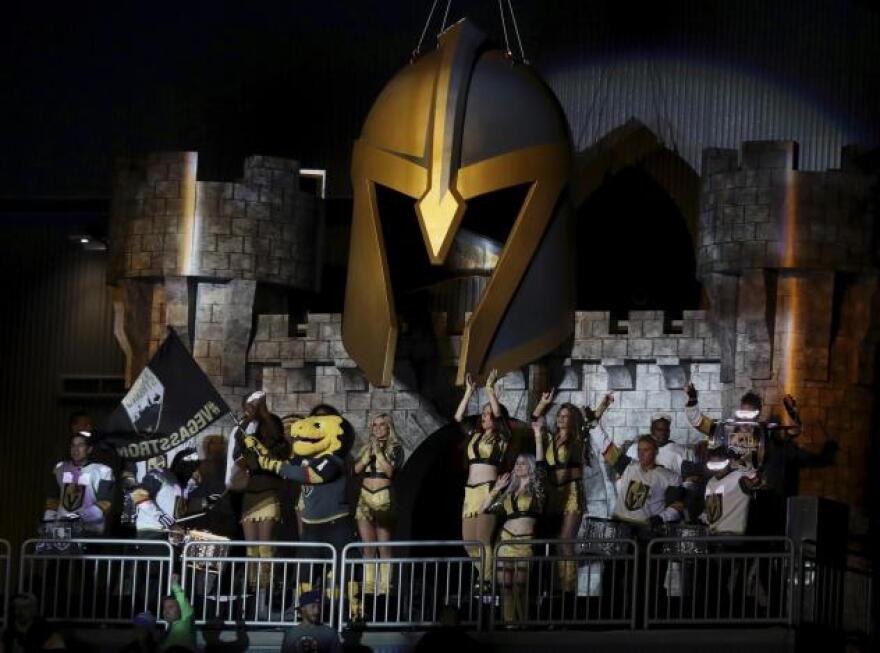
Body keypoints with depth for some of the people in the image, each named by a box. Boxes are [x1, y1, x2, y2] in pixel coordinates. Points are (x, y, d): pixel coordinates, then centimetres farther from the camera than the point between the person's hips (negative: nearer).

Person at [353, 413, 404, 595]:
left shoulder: (395, 448, 3)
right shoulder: (366, 447, 16)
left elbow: (390, 471, -11)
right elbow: (357, 469, 5)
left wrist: (378, 451, -10)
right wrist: (369, 452, -5)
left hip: (384, 498, -4)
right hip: (365, 498, 4)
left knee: (384, 546, -5)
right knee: (367, 546, 2)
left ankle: (385, 586, -6)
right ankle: (368, 585, 2)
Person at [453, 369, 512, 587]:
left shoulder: (501, 438, 3)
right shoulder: (475, 436, 20)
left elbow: (498, 414, -10)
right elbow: (458, 417, 16)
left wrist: (490, 388, -7)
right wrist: (469, 391, 13)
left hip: (489, 490, -7)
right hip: (470, 491, 7)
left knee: (483, 539, -15)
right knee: (468, 541, 3)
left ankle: (486, 582, -17)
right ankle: (478, 581, 9)